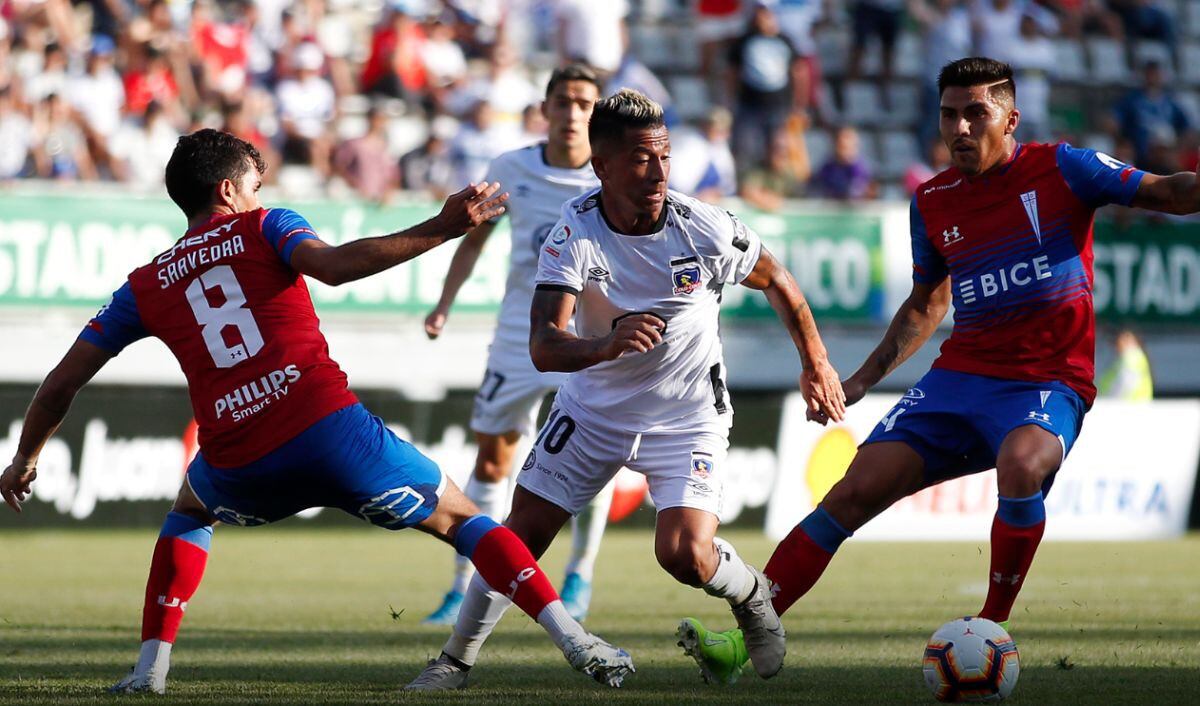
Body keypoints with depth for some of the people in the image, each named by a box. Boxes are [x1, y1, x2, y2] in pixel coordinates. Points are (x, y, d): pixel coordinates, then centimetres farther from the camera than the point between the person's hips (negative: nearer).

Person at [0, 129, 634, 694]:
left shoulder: (145, 287, 20)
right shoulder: (265, 228, 11)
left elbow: (62, 382, 21)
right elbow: (331, 265, -12)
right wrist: (440, 229, -15)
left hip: (237, 466, 3)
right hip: (328, 428, -3)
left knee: (189, 514, 38)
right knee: (459, 519, 13)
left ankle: (150, 667, 23)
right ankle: (575, 642, -2)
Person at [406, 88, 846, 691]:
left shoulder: (704, 228, -21)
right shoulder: (575, 233, -22)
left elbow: (776, 281, 0)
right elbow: (543, 348, -32)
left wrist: (816, 364, 9)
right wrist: (607, 346, -53)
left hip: (686, 416, -1)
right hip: (594, 408, 2)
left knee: (685, 554, -18)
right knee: (521, 533, 0)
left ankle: (752, 595, 16)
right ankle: (456, 660, 18)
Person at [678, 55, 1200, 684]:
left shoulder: (1059, 170, -3)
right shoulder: (932, 203, 11)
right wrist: (862, 380, 20)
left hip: (1048, 384, -4)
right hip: (960, 374, 4)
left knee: (1021, 465, -37)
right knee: (857, 489, -11)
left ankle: (991, 630, -19)